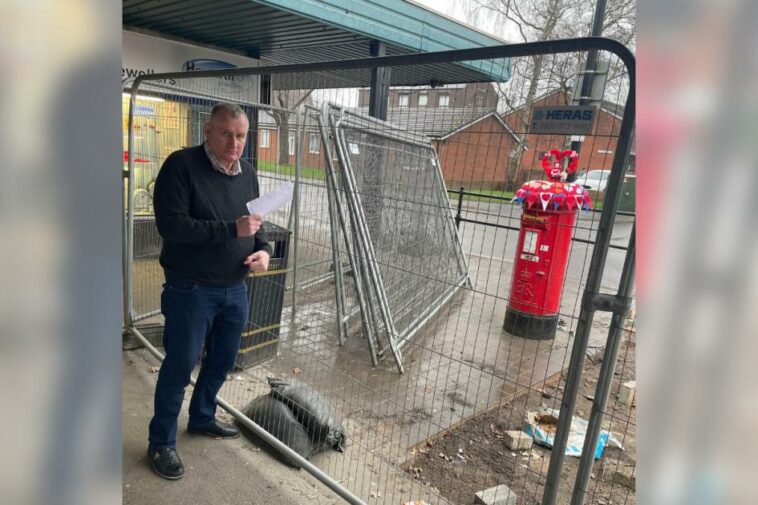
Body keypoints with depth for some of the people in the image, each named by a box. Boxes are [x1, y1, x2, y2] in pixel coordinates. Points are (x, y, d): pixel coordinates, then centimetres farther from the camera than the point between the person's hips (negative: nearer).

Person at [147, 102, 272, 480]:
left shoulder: (247, 172, 7)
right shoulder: (181, 165, -14)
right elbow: (170, 225, -22)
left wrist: (263, 250, -7)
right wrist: (231, 229, -27)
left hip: (235, 289, 7)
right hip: (190, 290, -6)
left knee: (223, 360, 19)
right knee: (179, 366, 5)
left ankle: (202, 418, 43)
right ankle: (161, 442, 26)